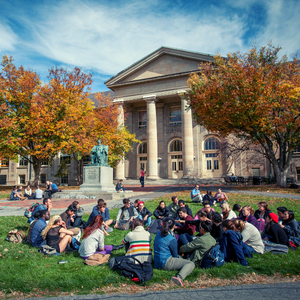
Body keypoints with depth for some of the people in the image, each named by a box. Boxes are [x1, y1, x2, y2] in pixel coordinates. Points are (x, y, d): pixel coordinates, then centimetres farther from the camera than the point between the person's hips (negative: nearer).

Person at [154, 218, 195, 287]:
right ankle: (179, 277, -35)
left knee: (180, 257, 32)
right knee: (191, 264, -12)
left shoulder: (158, 234, 7)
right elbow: (175, 255, -5)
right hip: (166, 263, -8)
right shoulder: (172, 240, -14)